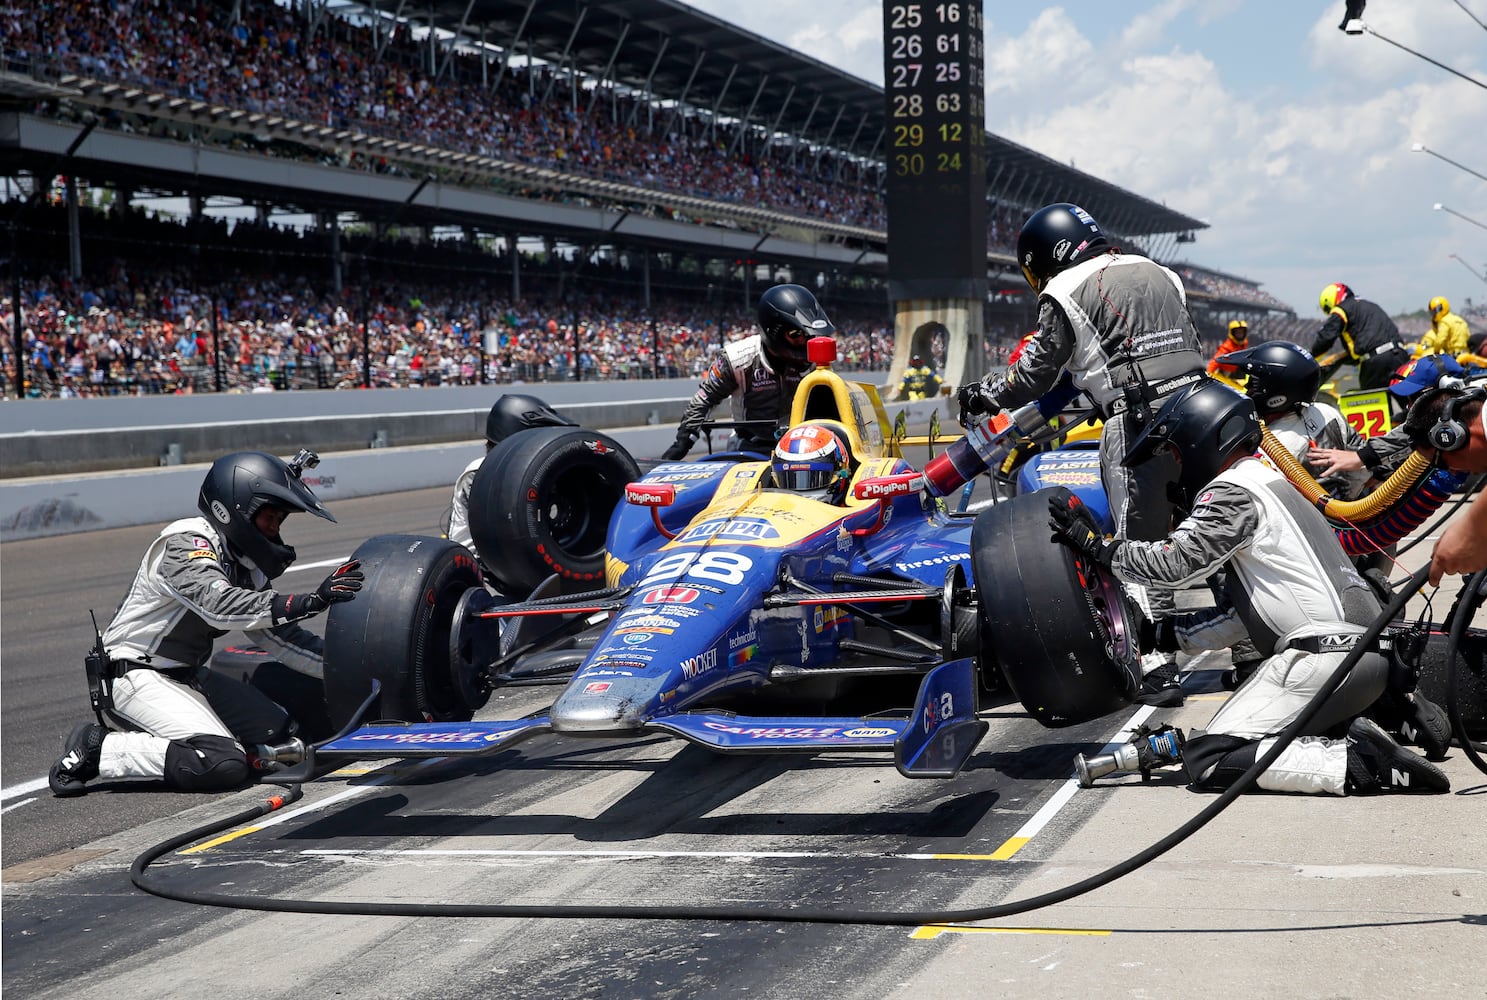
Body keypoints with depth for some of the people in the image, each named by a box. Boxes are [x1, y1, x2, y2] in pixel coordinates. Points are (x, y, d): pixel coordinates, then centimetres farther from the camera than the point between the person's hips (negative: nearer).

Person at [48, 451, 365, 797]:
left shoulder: (244, 563, 10)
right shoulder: (186, 543, -17)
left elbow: (278, 637, 9)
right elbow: (218, 605, -35)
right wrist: (309, 602, -41)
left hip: (188, 676, 10)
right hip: (135, 676, -10)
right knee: (226, 764, -25)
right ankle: (95, 749, -13)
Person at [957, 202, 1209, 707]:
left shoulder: (1065, 293, 0)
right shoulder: (1157, 273, 21)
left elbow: (1033, 375, 2)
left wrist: (979, 394, 19)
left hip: (1137, 424, -6)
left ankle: (1158, 670, -8)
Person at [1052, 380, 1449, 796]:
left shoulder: (1233, 491, -4)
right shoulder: (1271, 481, 26)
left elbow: (1172, 562, -12)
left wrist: (1095, 543, 1)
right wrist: (1156, 634, 22)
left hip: (1325, 652, -10)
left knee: (1207, 759, -9)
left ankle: (1361, 763, -18)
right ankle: (1356, 736, 1)